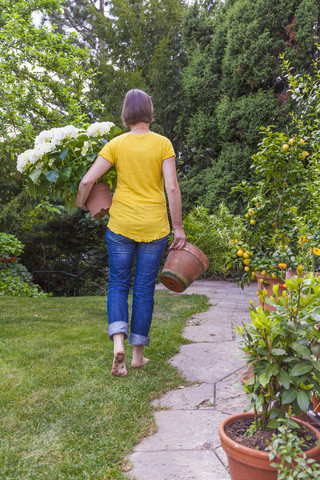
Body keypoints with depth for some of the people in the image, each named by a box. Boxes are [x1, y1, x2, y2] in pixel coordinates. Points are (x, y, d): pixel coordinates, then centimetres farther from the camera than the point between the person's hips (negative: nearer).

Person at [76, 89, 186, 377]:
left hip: (121, 224, 0)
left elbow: (87, 181, -6)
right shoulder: (163, 144, -2)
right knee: (144, 289, 9)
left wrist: (81, 204, 14)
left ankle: (118, 342, -6)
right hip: (154, 227, 0)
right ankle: (138, 354, 19)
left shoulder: (116, 144, -1)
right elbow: (172, 187, -8)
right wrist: (178, 227, -2)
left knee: (118, 284, 13)